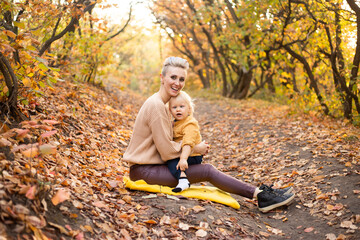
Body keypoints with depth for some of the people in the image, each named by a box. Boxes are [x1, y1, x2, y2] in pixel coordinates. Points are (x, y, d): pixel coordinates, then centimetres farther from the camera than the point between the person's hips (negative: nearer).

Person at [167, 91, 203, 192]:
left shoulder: (190, 125, -20)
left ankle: (183, 180, -42)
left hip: (193, 156, -10)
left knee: (172, 161, -26)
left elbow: (188, 143, -34)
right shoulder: (176, 123, 13)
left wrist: (183, 158, -44)